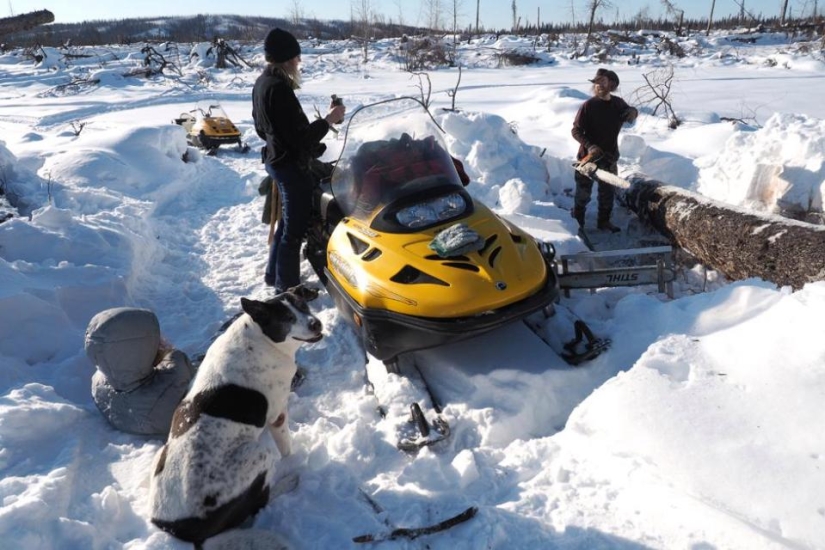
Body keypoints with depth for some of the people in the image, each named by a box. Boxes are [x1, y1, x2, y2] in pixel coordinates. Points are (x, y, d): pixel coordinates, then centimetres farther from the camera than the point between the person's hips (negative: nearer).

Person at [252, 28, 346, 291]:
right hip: (292, 164, -10)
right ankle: (287, 286, 13)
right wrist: (328, 120, -16)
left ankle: (274, 274, 34)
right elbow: (299, 137, -25)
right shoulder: (279, 88, -23)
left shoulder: (261, 83, 8)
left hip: (275, 159, 10)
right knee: (295, 228, 2)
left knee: (287, 221, 23)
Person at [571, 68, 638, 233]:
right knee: (583, 193, 8)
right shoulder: (588, 106, -15)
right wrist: (589, 146, -29)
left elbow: (630, 113, 22)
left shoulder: (618, 103, 1)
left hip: (610, 157, 5)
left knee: (607, 192, 16)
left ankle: (604, 220, 32)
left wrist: (633, 111, -3)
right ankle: (577, 221, 24)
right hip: (588, 156, -5)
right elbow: (576, 131, -15)